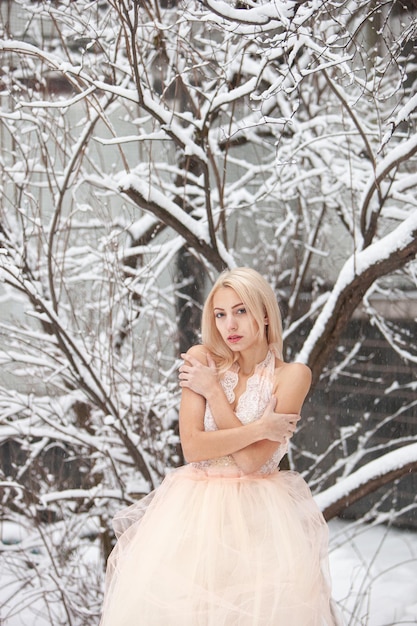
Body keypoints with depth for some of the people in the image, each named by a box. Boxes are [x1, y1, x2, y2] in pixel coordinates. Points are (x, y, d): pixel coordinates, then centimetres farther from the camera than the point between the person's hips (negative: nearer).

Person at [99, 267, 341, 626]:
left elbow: (251, 460, -13)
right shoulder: (202, 359, 3)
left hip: (260, 510, -1)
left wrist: (213, 390, -7)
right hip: (196, 505, 1)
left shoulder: (292, 375, -2)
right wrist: (262, 427, -10)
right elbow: (192, 447, -6)